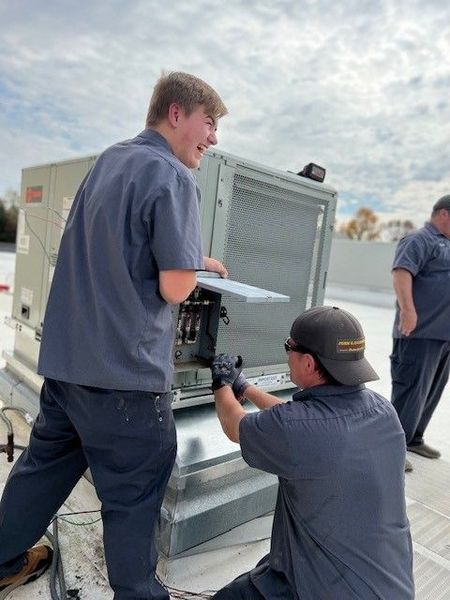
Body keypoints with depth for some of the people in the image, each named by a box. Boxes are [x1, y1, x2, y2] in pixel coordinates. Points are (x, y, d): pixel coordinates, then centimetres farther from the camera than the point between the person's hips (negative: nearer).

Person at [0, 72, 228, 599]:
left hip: (66, 355, 9)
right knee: (133, 493, 9)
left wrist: (194, 260, 18)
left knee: (45, 462, 24)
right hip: (126, 368, -9)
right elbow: (174, 288, -20)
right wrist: (195, 265, 2)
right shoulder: (174, 177, -15)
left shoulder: (108, 159, 12)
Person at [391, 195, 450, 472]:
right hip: (422, 333, -9)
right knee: (411, 392, -6)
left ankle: (413, 439, 28)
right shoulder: (420, 240, -7)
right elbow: (402, 272, -23)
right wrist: (407, 309, -34)